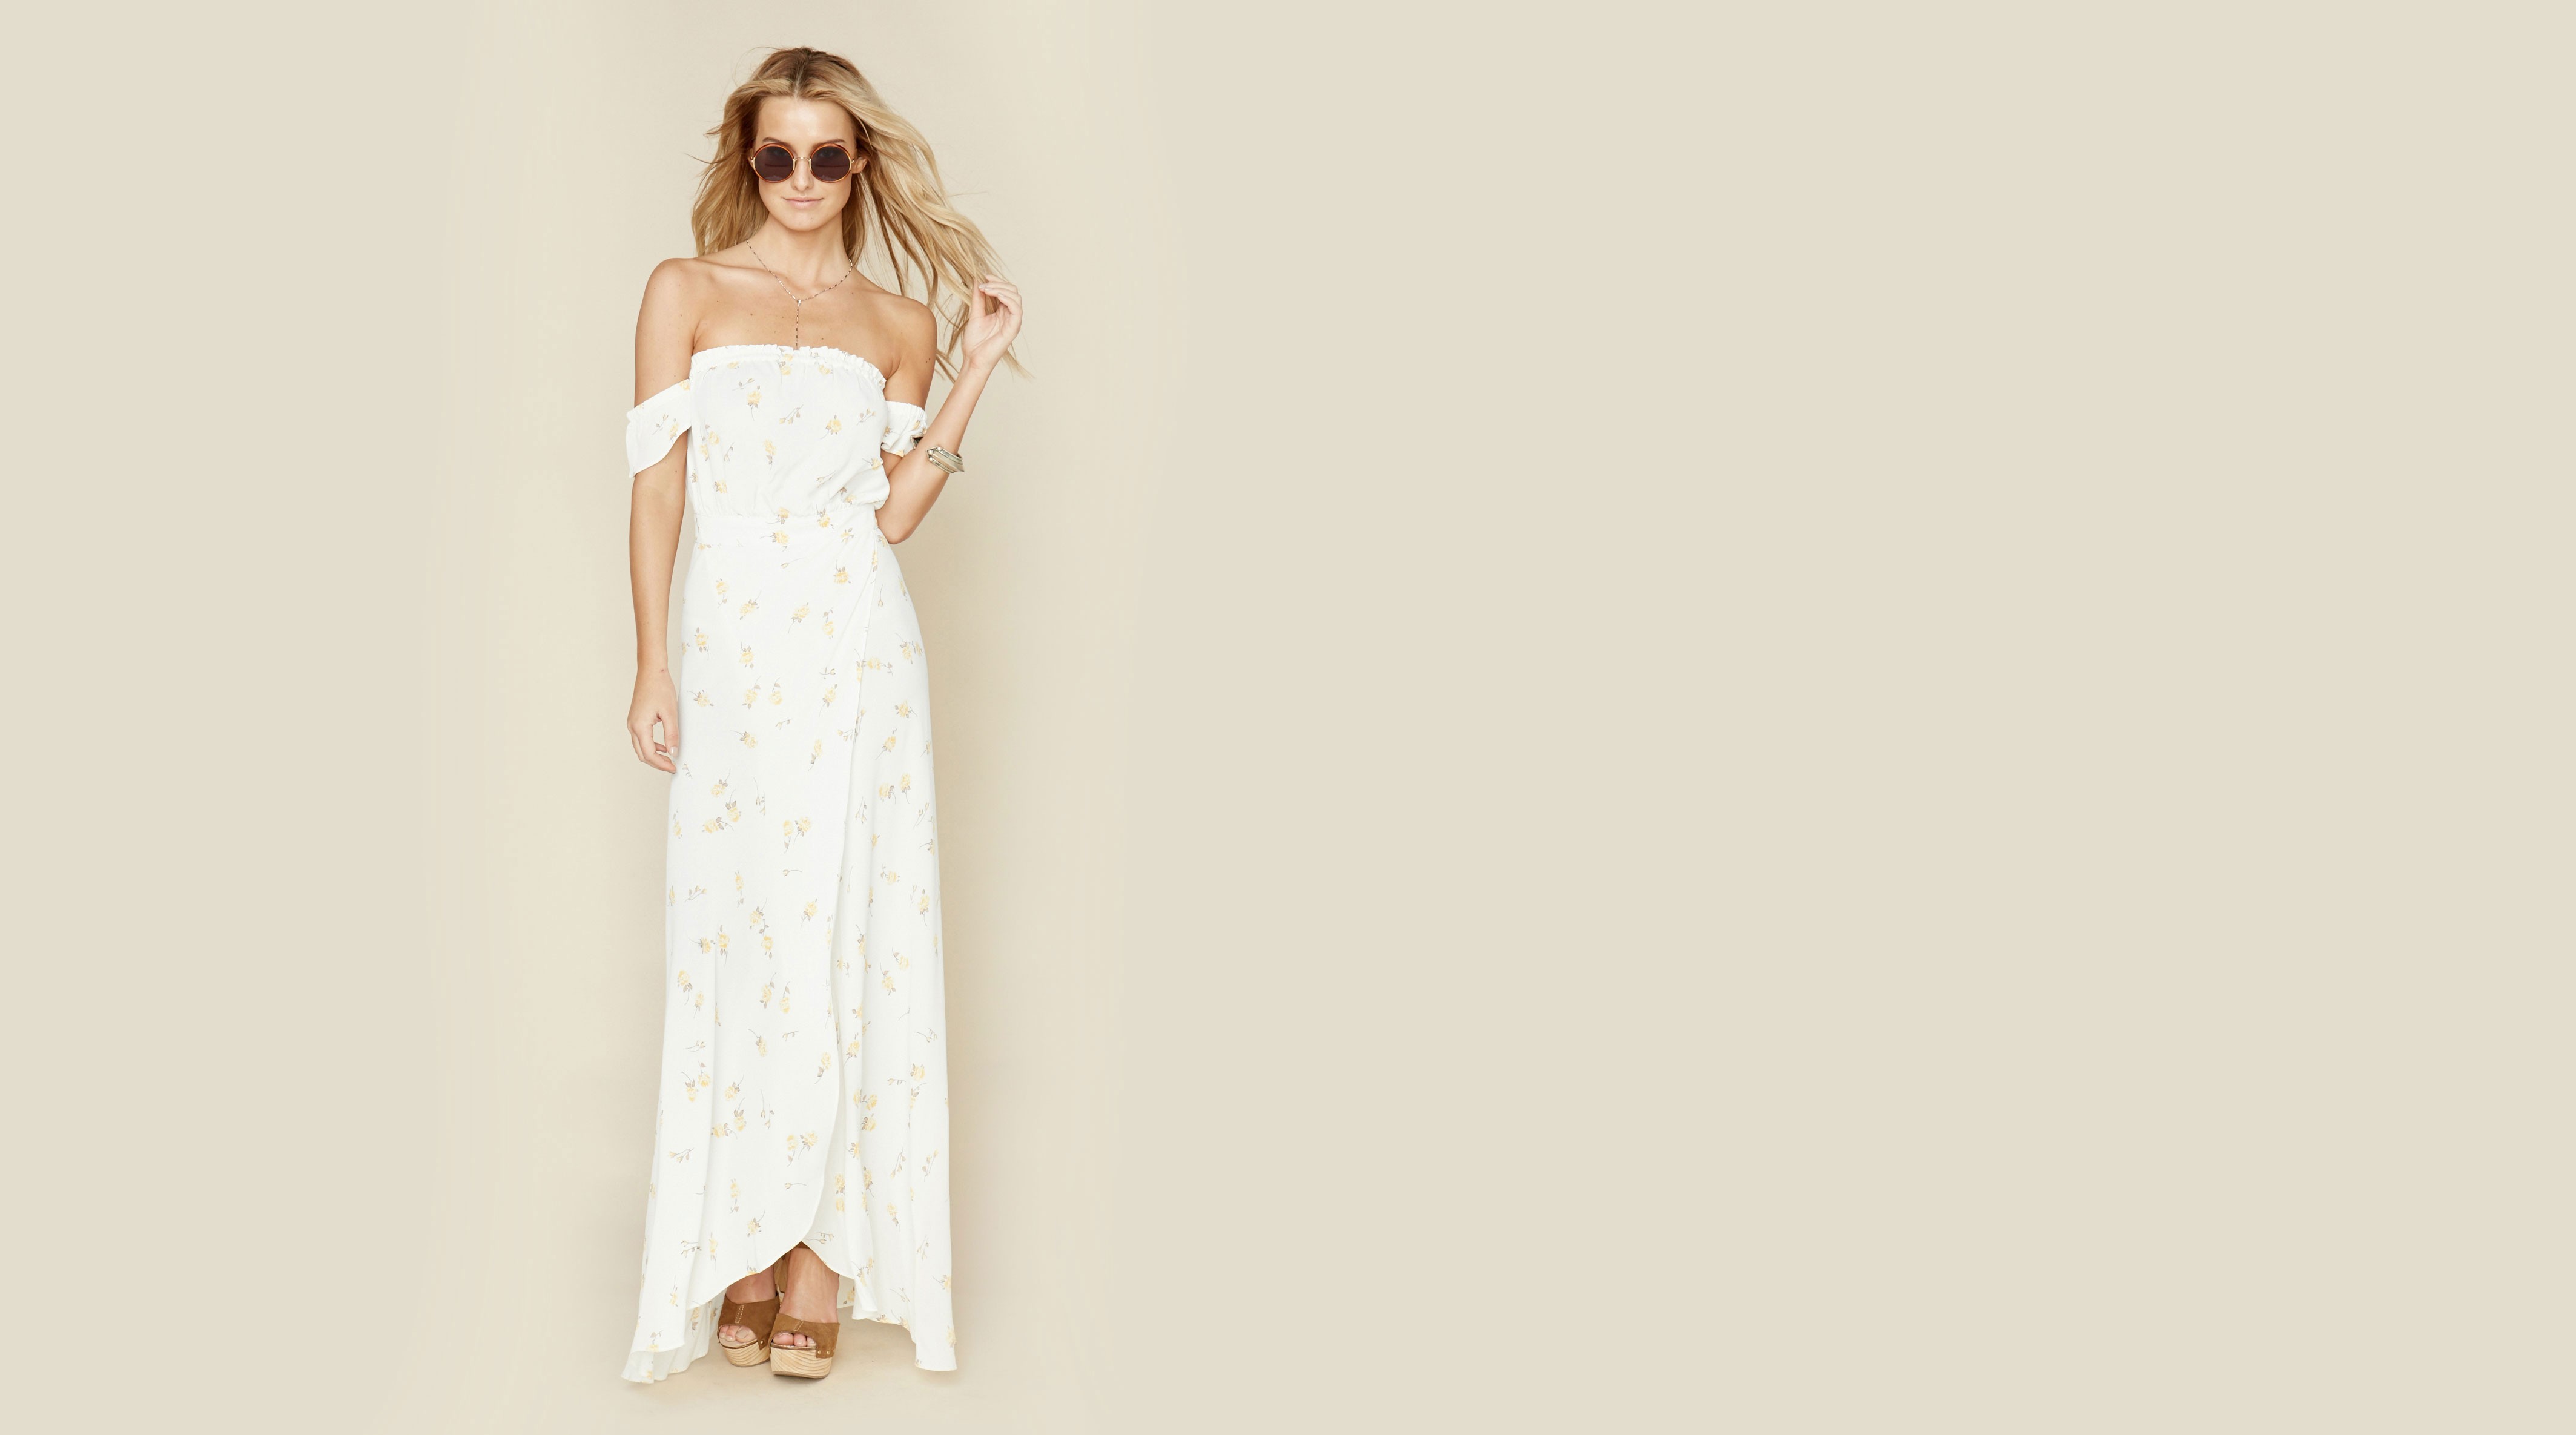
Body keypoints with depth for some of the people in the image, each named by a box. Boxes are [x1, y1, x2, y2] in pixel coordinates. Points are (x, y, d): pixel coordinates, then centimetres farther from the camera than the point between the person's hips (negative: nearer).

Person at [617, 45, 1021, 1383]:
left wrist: (977, 369, 1)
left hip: (861, 647, 1)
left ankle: (822, 1247, 7)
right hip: (737, 651, -1)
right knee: (742, 942, 1)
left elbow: (894, 513, 3)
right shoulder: (688, 292, 7)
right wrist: (651, 668, -3)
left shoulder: (901, 324, 10)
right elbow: (657, 486, 3)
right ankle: (748, 1248, 10)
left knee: (850, 938, -1)